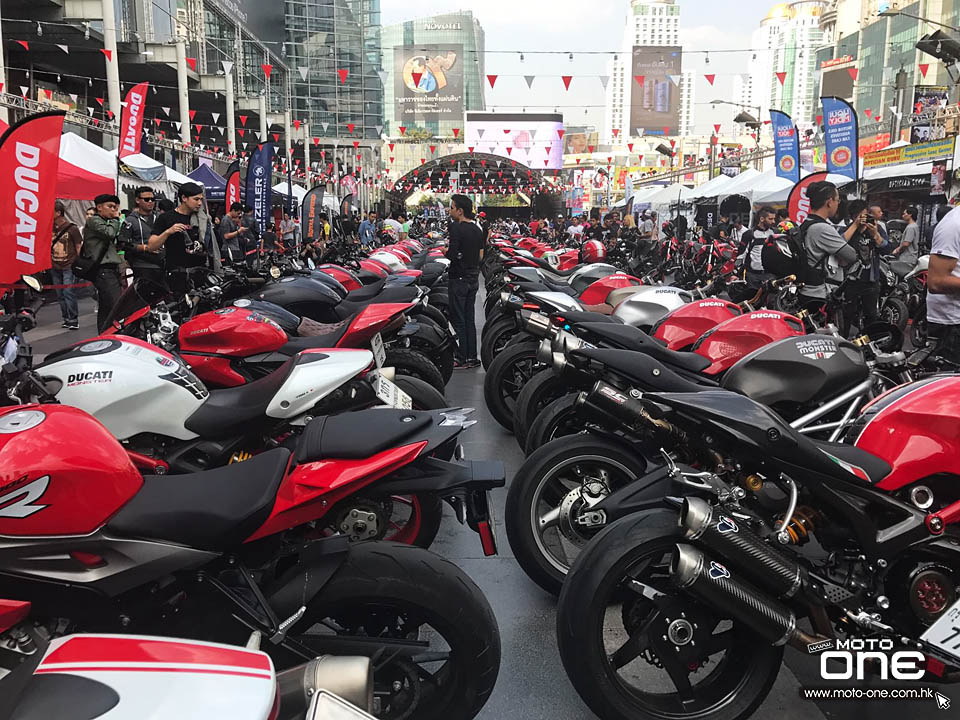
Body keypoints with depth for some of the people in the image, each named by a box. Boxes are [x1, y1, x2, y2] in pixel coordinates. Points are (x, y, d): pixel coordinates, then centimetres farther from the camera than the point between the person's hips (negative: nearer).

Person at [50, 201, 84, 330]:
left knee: (68, 292, -11)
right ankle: (66, 319, 17)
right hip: (55, 267, 6)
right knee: (60, 295, 8)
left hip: (69, 267, -5)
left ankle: (74, 320, -5)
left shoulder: (71, 228, -6)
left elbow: (79, 247, -2)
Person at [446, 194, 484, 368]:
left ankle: (463, 359, 2)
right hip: (474, 278, 8)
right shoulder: (477, 229, 9)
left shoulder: (456, 227, -15)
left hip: (459, 279, -8)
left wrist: (445, 252, -2)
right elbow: (480, 256, 12)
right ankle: (472, 357, 15)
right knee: (470, 319, 13)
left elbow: (452, 254, -22)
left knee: (458, 320, -1)